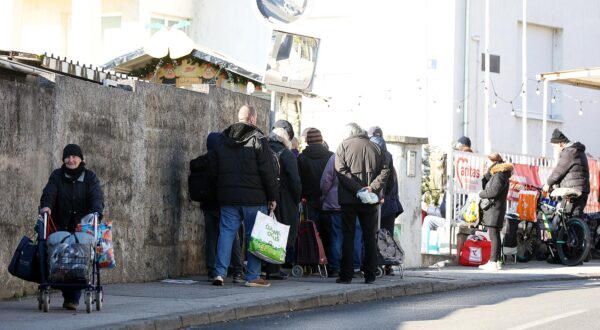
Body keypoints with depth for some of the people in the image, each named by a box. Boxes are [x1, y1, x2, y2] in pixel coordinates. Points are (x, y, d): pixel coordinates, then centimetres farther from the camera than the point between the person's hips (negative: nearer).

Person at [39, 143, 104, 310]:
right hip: (61, 227, 1)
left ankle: (73, 298, -4)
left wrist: (96, 211, -30)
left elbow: (97, 196, -9)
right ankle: (68, 296, 7)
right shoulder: (57, 176, 8)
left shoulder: (90, 177, 5)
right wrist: (46, 206, -29)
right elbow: (49, 193, -7)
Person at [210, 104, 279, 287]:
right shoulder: (258, 140, -7)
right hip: (254, 197, -4)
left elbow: (213, 171, 14)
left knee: (226, 232, 5)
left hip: (227, 197, 4)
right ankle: (253, 276, 2)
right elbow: (268, 171, -10)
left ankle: (220, 273, -4)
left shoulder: (222, 141, 11)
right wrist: (273, 196, -4)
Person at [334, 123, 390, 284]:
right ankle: (370, 275, 7)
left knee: (348, 235, 2)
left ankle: (346, 275, -3)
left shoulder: (343, 146, 0)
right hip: (370, 201, 3)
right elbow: (384, 170, 0)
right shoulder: (374, 147, 10)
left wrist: (358, 189, -17)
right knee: (370, 236, 9)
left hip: (349, 198, -3)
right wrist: (372, 188, -9)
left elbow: (341, 171, -13)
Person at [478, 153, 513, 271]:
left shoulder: (500, 175, -12)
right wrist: (487, 174, 8)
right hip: (492, 209, 11)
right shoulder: (494, 175, 21)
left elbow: (493, 191, -21)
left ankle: (494, 262, -13)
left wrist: (481, 194, -6)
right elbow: (485, 186, 19)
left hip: (495, 208, -11)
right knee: (494, 235, 12)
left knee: (494, 235, -11)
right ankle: (495, 261, 16)